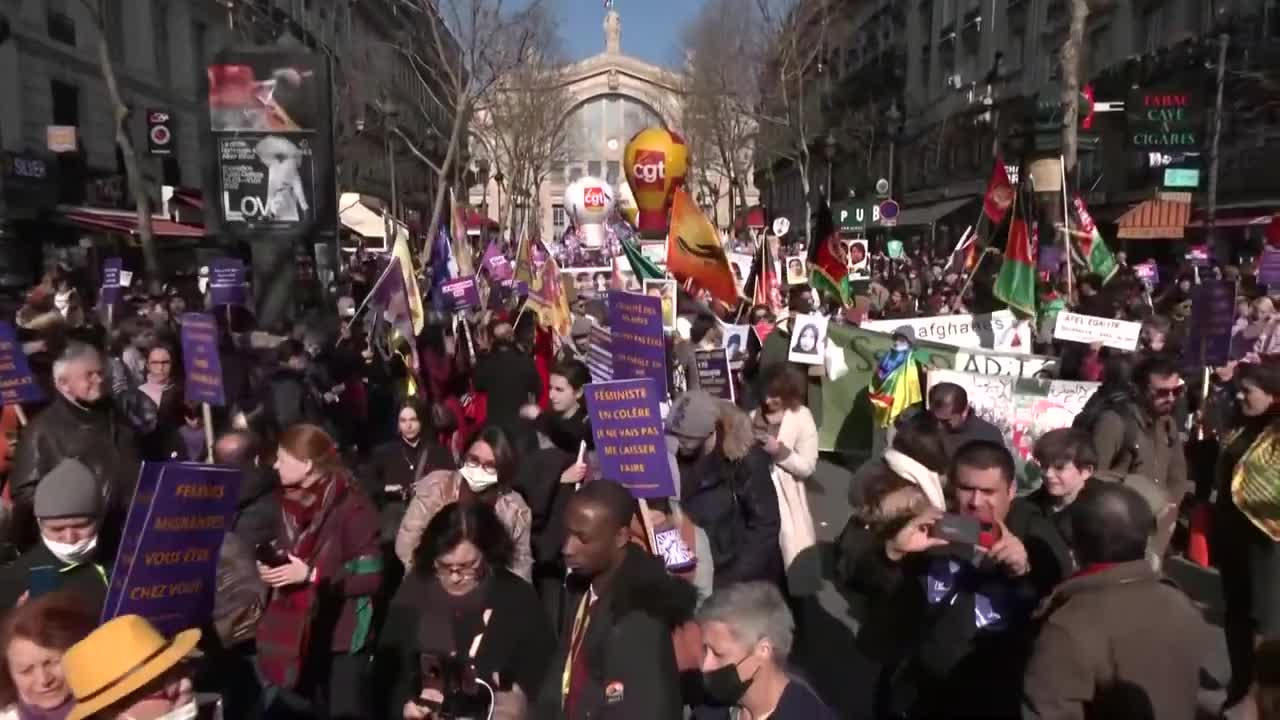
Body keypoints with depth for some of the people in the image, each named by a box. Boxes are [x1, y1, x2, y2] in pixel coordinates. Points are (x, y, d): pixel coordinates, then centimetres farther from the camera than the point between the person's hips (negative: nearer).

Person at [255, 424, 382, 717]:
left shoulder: (351, 506, -16)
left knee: (341, 712, 1)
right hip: (296, 635, 7)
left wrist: (311, 574, -21)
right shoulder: (292, 501, 9)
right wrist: (270, 567, 1)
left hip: (341, 637, -7)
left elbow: (371, 575, -19)